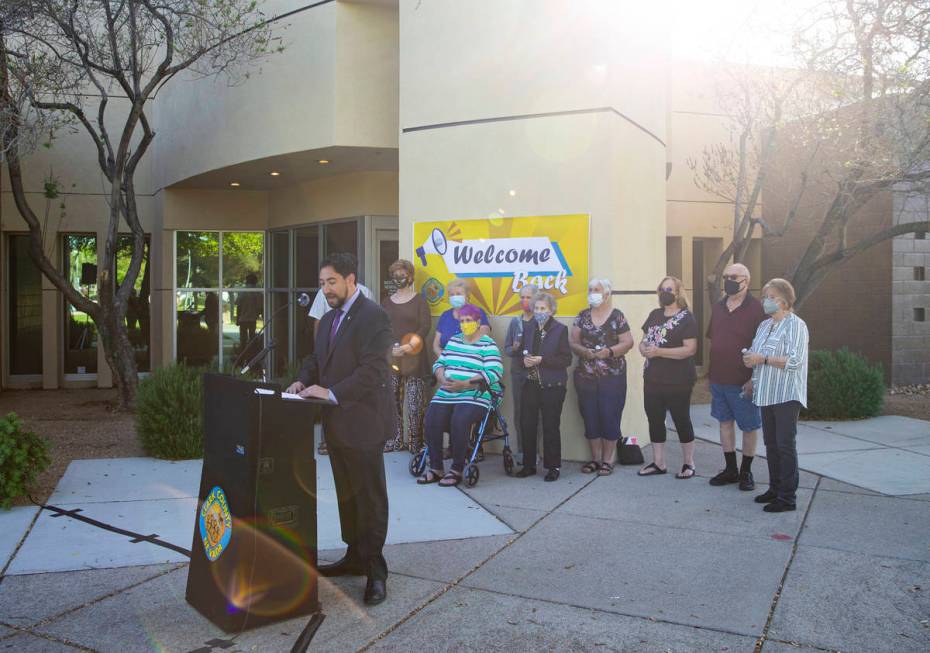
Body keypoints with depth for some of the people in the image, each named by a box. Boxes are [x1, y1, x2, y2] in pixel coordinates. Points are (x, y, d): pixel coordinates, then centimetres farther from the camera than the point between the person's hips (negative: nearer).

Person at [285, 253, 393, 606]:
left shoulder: (373, 316, -14)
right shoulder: (328, 319, 15)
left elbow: (372, 370, -21)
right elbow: (315, 359, 21)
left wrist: (331, 392, -25)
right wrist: (304, 380, 0)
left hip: (362, 422, -9)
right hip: (336, 423, 9)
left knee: (370, 497, 0)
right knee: (346, 495, 17)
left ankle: (375, 569, 10)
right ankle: (355, 556, 30)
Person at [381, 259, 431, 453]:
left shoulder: (419, 300, 2)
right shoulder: (387, 301, 16)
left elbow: (425, 326, -6)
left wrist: (408, 346, -15)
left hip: (412, 357, -4)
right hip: (390, 357, 5)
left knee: (415, 402, -6)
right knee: (392, 400, 5)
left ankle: (415, 441, 0)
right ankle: (396, 439, 14)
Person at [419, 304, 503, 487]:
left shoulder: (488, 345, -1)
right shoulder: (453, 341, 19)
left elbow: (493, 373, -13)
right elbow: (439, 363, 17)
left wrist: (464, 384, -20)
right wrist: (443, 379, -7)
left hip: (474, 396, -5)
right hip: (446, 395, 5)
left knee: (459, 421, -32)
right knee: (432, 420, -21)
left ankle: (457, 470, -15)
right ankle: (436, 468, -9)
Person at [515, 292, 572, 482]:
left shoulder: (560, 330, -4)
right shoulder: (528, 330, 12)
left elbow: (567, 359, -9)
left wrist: (542, 360, -18)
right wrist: (525, 361, -4)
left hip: (552, 387, -4)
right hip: (531, 385, 5)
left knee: (551, 427, 2)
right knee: (527, 425, 4)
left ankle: (553, 466, 15)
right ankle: (529, 465, 18)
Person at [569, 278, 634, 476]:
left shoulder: (617, 316, -1)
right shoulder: (583, 316, 9)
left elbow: (628, 342, -3)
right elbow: (572, 341, 7)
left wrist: (609, 351, -18)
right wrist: (583, 351, -13)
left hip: (612, 376, -3)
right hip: (586, 376, 4)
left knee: (610, 417, -1)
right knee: (590, 417, 6)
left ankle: (608, 460, 10)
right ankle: (595, 458, 19)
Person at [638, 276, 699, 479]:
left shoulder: (686, 318, -9)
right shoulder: (654, 315, 11)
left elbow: (690, 349, -19)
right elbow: (644, 340, 18)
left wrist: (659, 352, -23)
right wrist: (643, 348, -7)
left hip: (677, 382, -6)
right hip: (653, 379, 6)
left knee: (681, 420, 6)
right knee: (654, 420, 11)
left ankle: (689, 464, 21)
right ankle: (658, 463, 23)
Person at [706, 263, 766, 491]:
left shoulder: (756, 309, -11)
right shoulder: (717, 307, 9)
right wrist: (711, 374, 14)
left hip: (743, 381, -6)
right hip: (718, 378, 6)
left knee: (749, 426, 7)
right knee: (725, 421, 14)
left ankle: (746, 471, 22)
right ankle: (730, 469, 26)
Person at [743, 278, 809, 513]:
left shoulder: (795, 325, -9)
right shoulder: (764, 325, 16)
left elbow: (794, 361, -19)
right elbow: (757, 357, 23)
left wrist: (762, 359, -18)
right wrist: (753, 381, 12)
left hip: (786, 396, -8)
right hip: (767, 394, 8)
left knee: (785, 445, -5)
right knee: (771, 444, 13)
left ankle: (788, 497, 0)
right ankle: (775, 488, 24)